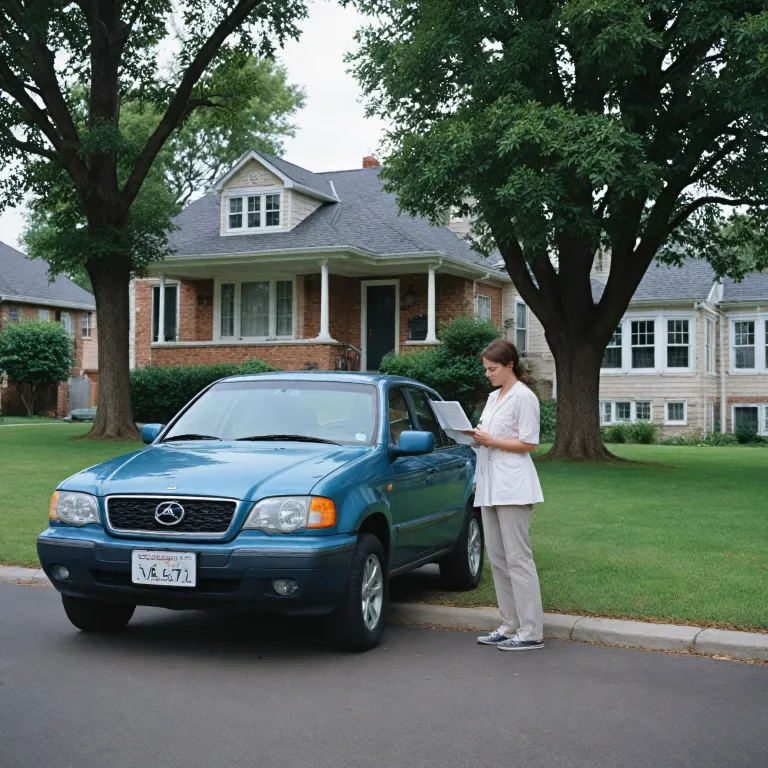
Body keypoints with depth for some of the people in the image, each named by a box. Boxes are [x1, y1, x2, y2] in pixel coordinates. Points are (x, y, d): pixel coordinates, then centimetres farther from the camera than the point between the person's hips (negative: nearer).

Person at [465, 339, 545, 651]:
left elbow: (529, 443, -12)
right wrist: (475, 435, 6)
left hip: (512, 486, -9)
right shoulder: (493, 397, 19)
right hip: (490, 485, 9)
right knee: (497, 558, 9)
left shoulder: (523, 397, -7)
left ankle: (531, 632, -5)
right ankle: (510, 625, 15)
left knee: (518, 558, -9)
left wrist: (490, 441, -14)